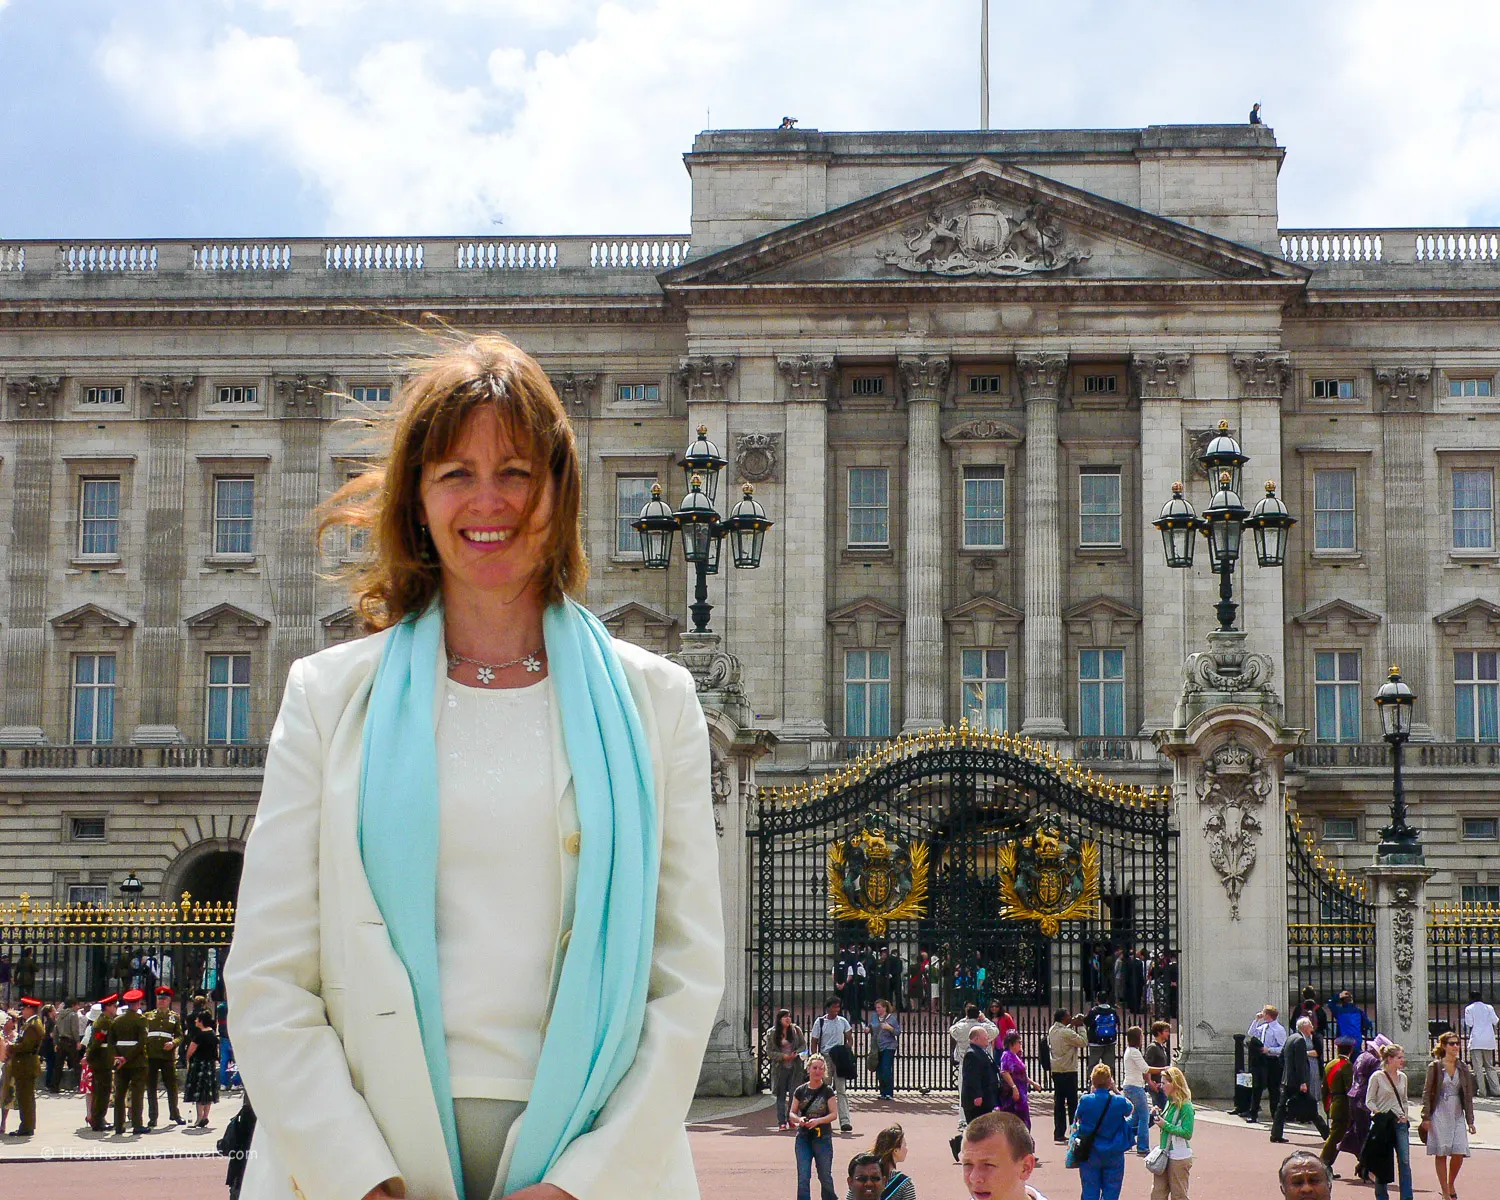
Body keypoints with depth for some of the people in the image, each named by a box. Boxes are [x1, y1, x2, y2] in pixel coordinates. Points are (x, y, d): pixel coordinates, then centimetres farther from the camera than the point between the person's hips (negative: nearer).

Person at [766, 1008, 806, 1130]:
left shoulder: (796, 1030, 5)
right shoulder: (771, 1033, 0)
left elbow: (803, 1045, 9)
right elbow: (769, 1051, -1)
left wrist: (796, 1053, -11)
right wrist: (783, 1056, -14)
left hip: (795, 1068, 1)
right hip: (780, 1068, -1)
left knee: (794, 1094, 0)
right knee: (781, 1095, 3)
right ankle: (781, 1122, 6)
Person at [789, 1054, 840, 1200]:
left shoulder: (828, 1092, -2)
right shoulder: (800, 1091, 3)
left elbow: (834, 1114, -8)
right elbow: (792, 1113, 6)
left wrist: (817, 1121, -24)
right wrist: (799, 1119, -16)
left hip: (823, 1137, -2)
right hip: (803, 1137, 2)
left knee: (825, 1176, 9)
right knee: (803, 1177, -3)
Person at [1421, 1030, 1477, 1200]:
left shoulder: (1463, 1068, 7)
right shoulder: (1435, 1067, -3)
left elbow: (1468, 1095, 10)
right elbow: (1427, 1093, -2)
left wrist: (1470, 1120, 7)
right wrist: (1426, 1117, -8)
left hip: (1457, 1114, 3)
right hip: (1439, 1114, -3)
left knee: (1459, 1153, -6)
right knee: (1441, 1154, -1)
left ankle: (1451, 1184, 19)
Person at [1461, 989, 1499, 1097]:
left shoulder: (1469, 1009, 1)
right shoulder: (1489, 1007, 9)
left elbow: (1469, 1025, -4)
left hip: (1476, 1041, -4)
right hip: (1489, 1041, 4)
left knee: (1478, 1067, -3)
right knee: (1490, 1066, 14)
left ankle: (1482, 1090, -7)